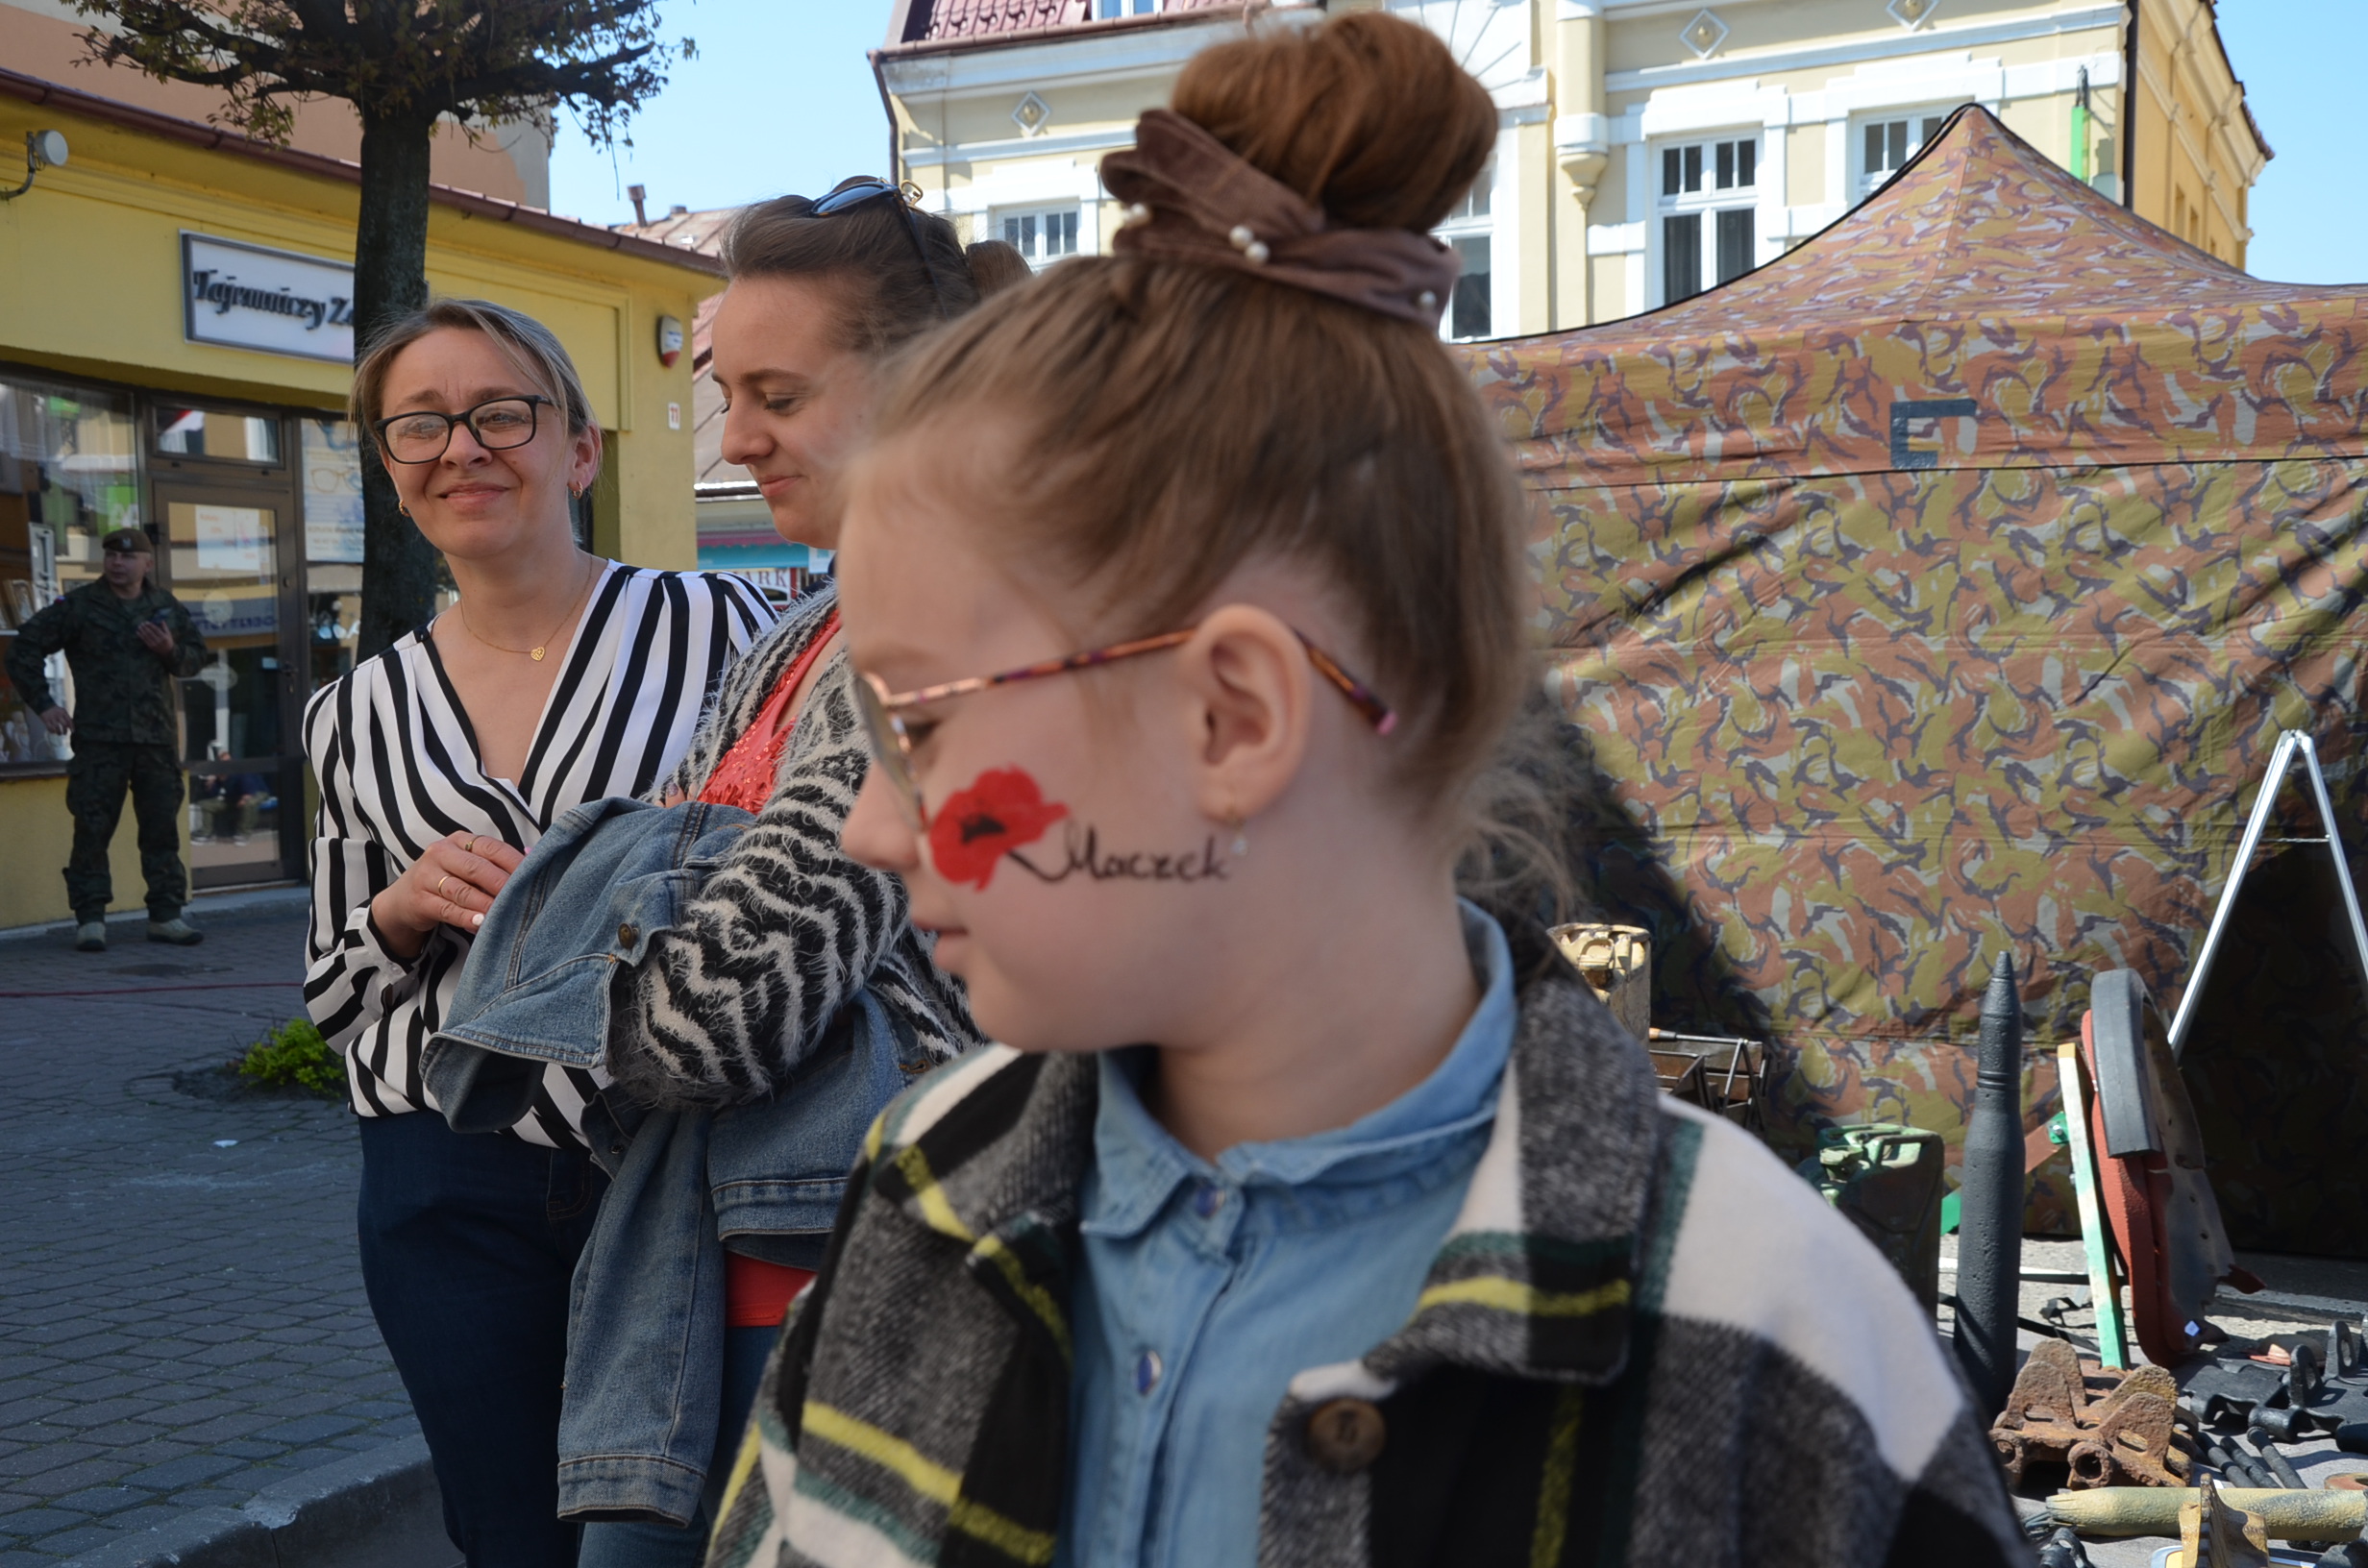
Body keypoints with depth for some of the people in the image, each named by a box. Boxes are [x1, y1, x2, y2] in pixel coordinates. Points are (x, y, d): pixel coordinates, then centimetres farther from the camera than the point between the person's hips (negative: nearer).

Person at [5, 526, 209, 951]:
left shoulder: (166, 606, 12)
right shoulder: (78, 606, 1)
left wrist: (171, 651, -2)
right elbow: (24, 649, 3)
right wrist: (43, 703, -3)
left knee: (162, 828, 5)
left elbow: (196, 656, 20)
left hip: (157, 738, 3)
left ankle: (165, 915, 13)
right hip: (98, 739, -3)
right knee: (93, 830, -3)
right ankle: (90, 919, 4)